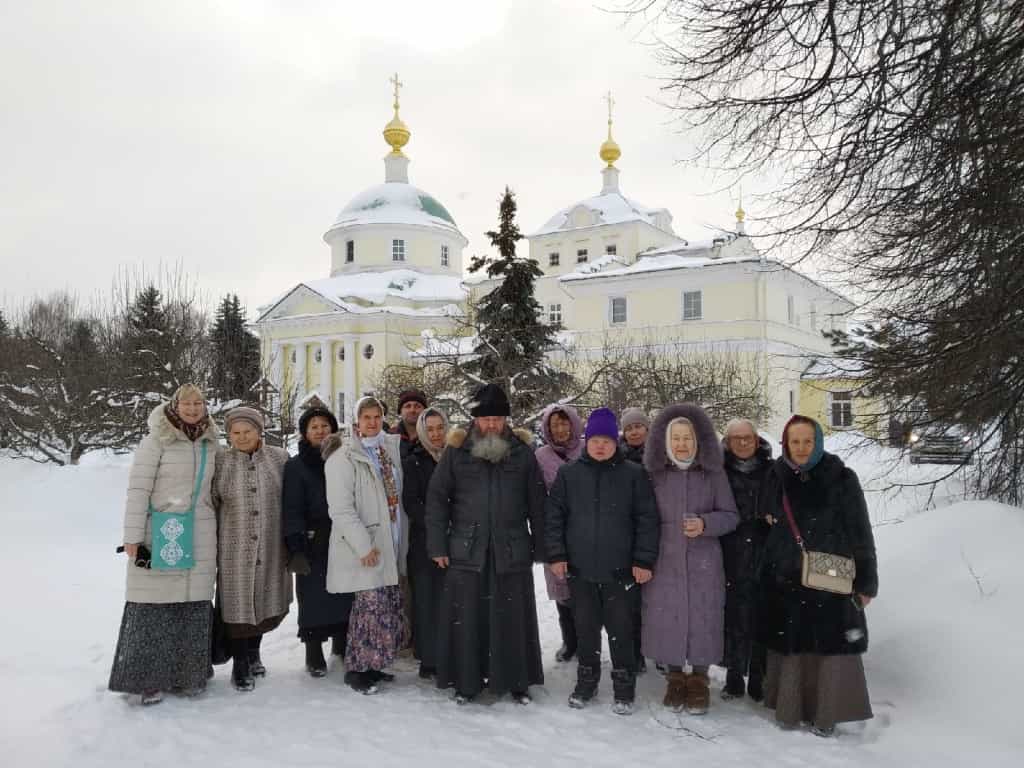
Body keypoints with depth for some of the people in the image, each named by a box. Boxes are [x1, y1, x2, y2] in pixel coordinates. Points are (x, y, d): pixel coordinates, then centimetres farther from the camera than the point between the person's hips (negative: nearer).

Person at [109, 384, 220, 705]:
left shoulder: (209, 442, 10)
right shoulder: (156, 440, -6)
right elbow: (138, 489, -8)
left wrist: (216, 534, 18)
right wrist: (133, 535, -12)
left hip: (199, 535, 5)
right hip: (160, 532, -5)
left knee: (195, 604, 6)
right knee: (154, 604, -2)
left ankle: (188, 674, 18)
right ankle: (150, 678, 9)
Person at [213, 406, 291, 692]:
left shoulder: (279, 458, 2)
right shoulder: (221, 462, 0)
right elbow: (211, 505, 5)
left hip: (270, 548, 1)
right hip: (235, 548, -1)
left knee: (266, 599, 11)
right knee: (238, 602, 1)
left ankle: (253, 650, 34)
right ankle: (240, 663, 16)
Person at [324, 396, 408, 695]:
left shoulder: (391, 448, 11)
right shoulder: (345, 456, -8)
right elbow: (340, 508, -14)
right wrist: (364, 545, -17)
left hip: (390, 545, 6)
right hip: (365, 548, -6)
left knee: (390, 606, 10)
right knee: (371, 606, -6)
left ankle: (371, 665, 23)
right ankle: (356, 669, 9)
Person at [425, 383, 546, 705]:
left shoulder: (522, 452, 3)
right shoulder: (456, 451, 1)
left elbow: (537, 504, 6)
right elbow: (436, 498, 2)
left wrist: (541, 546, 4)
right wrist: (438, 545, -3)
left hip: (512, 552, 0)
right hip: (466, 552, 0)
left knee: (512, 618, 8)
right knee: (467, 618, 6)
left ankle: (516, 680, 24)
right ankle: (466, 680, 22)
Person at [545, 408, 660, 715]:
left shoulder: (633, 474, -4)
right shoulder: (568, 473, 1)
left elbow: (648, 519, -3)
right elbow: (553, 515, 4)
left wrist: (644, 560, -6)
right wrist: (556, 554, -1)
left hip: (619, 570, -2)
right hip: (580, 569, 2)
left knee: (620, 630, 6)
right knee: (586, 628, 14)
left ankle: (624, 689, 21)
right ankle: (586, 682, 30)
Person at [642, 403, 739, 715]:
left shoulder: (713, 472, -1)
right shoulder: (654, 473, 0)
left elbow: (731, 515, 2)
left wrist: (705, 524, -17)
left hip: (702, 561, 0)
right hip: (664, 561, 1)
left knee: (702, 618, 2)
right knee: (667, 618, 5)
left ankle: (699, 681, 22)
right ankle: (675, 678, 25)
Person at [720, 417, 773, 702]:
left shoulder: (771, 471, 7)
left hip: (765, 558, 1)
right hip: (733, 558, -1)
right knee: (735, 618, 0)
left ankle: (759, 679, 17)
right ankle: (734, 678, 14)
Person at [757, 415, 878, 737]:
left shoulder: (841, 479, -6)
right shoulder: (776, 478, 2)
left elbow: (861, 533, -3)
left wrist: (866, 581, -2)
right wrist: (767, 574, 10)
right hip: (786, 578, 2)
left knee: (830, 645, 2)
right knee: (789, 644, 8)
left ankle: (826, 713, 17)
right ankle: (789, 708, 23)